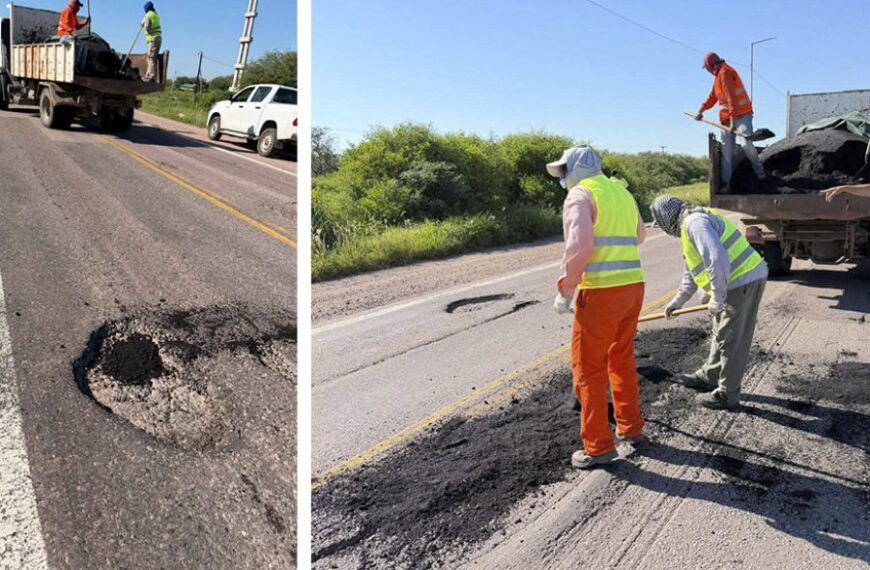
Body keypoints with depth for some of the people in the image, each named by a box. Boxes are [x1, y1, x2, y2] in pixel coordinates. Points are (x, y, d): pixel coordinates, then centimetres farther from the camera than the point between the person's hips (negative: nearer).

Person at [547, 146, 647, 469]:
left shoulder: (580, 194, -9)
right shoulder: (622, 193, 16)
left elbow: (579, 245, -24)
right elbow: (638, 236, 32)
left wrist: (565, 291, -15)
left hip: (601, 293, -8)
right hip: (633, 286, 8)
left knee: (589, 368, 3)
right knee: (621, 358, 23)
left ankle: (598, 447, 10)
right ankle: (631, 427, 33)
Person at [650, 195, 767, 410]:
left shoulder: (695, 223, -16)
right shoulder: (691, 225, 18)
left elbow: (718, 259, -30)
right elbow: (692, 271, 28)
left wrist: (717, 297, -22)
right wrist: (677, 301, 32)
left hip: (742, 282, -11)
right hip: (742, 279, 11)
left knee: (731, 339, 0)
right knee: (721, 332, 23)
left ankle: (727, 395, 12)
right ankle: (709, 377, 39)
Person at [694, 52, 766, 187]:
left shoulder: (725, 72, -15)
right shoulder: (719, 75, 15)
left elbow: (731, 96, -24)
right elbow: (712, 97, 18)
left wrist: (733, 119, -29)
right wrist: (701, 110, 6)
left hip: (741, 115, -9)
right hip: (726, 118, 9)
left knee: (746, 143, -20)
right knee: (726, 151, 5)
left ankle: (760, 173, -3)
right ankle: (725, 181, 7)